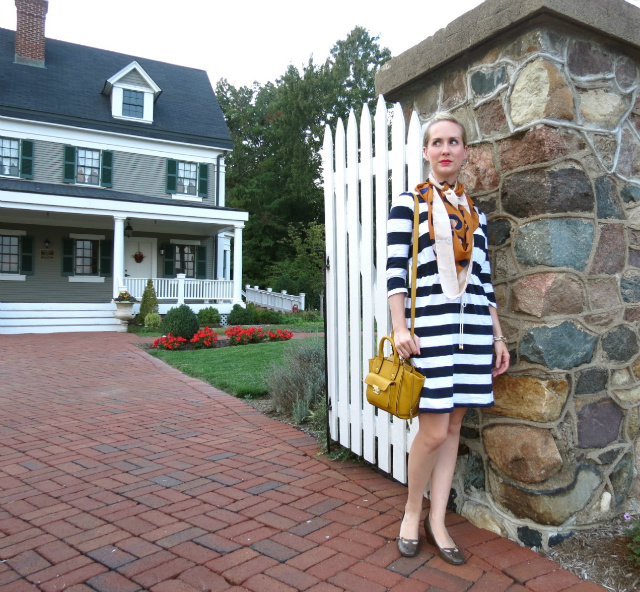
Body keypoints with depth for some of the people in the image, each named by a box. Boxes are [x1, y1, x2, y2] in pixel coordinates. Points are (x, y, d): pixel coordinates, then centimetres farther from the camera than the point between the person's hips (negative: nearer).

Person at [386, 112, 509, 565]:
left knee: (453, 426, 8)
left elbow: (485, 280, 16)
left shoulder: (476, 213, 16)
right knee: (434, 430, -6)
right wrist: (400, 327, -14)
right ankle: (413, 511, 18)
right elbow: (395, 269, -5)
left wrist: (498, 336, 13)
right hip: (430, 324, -5)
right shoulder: (409, 203, 3)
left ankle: (437, 521, 20)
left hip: (474, 326, 5)